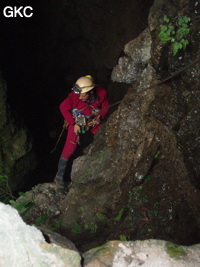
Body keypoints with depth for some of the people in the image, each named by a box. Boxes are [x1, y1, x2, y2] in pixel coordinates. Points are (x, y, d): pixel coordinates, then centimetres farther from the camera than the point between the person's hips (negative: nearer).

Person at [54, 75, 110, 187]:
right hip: (77, 121, -3)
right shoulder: (74, 96, -35)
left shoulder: (101, 93, -28)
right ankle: (59, 176, 7)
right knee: (70, 148, -8)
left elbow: (106, 106, -6)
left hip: (93, 120, 3)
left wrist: (99, 117, -21)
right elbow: (63, 107, -17)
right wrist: (74, 123, -17)